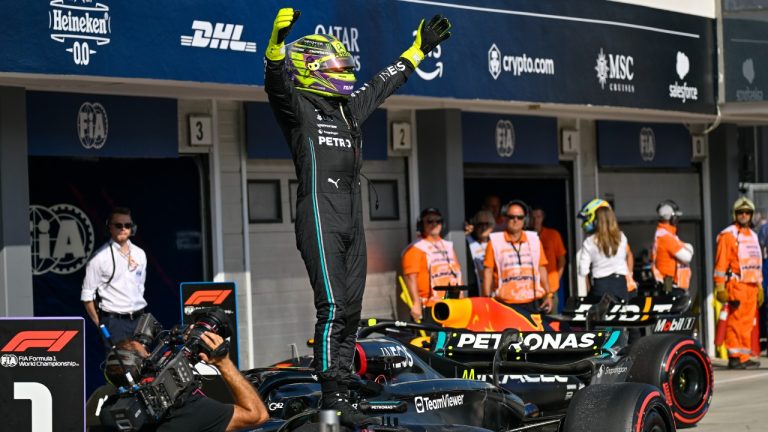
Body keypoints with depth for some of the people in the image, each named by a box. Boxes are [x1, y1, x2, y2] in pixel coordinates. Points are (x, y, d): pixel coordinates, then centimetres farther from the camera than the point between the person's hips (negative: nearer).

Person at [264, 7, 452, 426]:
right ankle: (332, 400, -14)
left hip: (352, 222, 8)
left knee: (350, 312, 7)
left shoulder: (349, 107, 21)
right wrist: (278, 38, -40)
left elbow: (384, 82, 34)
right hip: (319, 218, -8)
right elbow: (276, 79, -21)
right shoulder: (297, 105, -2)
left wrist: (420, 47, 42)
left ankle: (343, 398, 11)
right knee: (333, 308, -14)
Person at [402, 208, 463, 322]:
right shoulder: (416, 249, -5)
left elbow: (457, 273, 23)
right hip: (429, 308, -7)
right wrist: (416, 303, -19)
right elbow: (411, 277, -13)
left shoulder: (447, 246, 20)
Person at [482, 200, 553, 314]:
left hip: (534, 303, 3)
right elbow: (488, 272, 4)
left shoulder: (534, 239, 15)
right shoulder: (494, 242, 5)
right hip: (506, 304, -3)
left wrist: (548, 295, 11)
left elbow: (542, 269, 18)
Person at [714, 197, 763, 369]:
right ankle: (734, 357, -9)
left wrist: (760, 286, 21)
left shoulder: (753, 235, 21)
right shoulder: (728, 235, -3)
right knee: (735, 322, -9)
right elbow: (721, 263, -8)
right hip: (736, 285, -7)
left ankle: (744, 357, 11)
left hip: (752, 287, 7)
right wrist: (720, 287, -14)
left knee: (747, 323, 7)